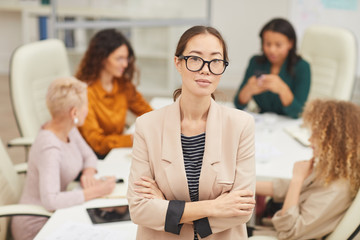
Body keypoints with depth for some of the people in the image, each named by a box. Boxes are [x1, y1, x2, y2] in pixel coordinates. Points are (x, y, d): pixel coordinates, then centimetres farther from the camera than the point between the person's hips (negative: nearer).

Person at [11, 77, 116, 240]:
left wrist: (88, 174, -8)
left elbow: (89, 156, 14)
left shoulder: (69, 129, -2)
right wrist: (95, 191, -28)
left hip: (54, 215, 8)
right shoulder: (49, 148, -27)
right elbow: (50, 200, -34)